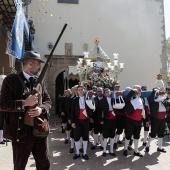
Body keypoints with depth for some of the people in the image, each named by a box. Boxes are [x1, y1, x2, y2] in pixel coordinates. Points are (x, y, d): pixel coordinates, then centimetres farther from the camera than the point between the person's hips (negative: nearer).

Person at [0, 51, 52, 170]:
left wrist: (42, 109, -11)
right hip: (20, 131, -4)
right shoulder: (11, 80, -7)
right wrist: (24, 103, -23)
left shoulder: (40, 81, 10)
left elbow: (48, 101, 10)